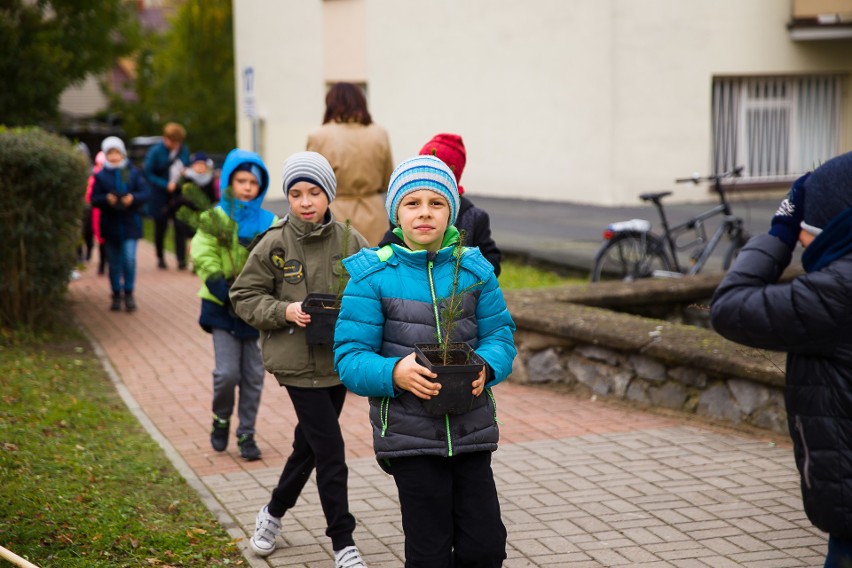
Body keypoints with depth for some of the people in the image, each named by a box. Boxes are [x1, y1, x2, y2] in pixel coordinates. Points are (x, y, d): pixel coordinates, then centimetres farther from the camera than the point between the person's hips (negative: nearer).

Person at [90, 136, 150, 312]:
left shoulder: (133, 173, 3)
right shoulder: (100, 176, 2)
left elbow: (145, 193, 0)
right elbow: (94, 199, -2)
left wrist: (133, 198, -19)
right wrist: (107, 199, -21)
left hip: (130, 224, -1)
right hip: (110, 225, 1)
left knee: (129, 258, -11)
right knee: (114, 262, 9)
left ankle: (129, 293, 3)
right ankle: (116, 295, 21)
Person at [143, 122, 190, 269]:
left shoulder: (184, 150, 4)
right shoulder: (155, 151, -9)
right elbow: (148, 174, -10)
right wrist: (166, 185, -19)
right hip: (161, 196, -3)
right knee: (161, 227, 8)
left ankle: (181, 259, -3)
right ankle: (160, 257, 23)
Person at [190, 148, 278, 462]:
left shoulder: (270, 223, 4)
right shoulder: (215, 218, -1)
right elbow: (203, 258, -8)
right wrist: (224, 291, -20)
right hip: (223, 308, -2)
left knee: (253, 376, 6)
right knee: (227, 372, -8)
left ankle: (246, 434, 18)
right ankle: (221, 421, 19)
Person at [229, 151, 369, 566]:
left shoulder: (349, 242, -1)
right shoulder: (274, 245, -8)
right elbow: (244, 296, -2)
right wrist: (285, 311, -17)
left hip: (339, 358, 4)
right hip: (298, 361, -4)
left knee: (308, 444, 18)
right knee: (330, 451, -5)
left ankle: (274, 512, 41)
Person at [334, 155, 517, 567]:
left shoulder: (474, 267, 3)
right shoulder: (372, 275, -6)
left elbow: (500, 334, 5)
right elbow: (349, 357, -8)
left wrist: (485, 366, -17)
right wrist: (395, 372, -27)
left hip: (471, 431, 3)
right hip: (409, 436, -3)